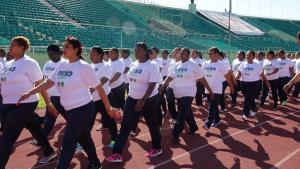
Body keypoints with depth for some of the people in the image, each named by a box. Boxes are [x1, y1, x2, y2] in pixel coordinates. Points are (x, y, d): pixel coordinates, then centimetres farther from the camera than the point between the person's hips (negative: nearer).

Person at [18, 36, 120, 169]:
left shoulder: (84, 67, -16)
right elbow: (48, 83, 10)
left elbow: (99, 88, -13)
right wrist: (28, 93, 2)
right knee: (83, 138, 20)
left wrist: (108, 108, -9)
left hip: (83, 109, -8)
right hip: (70, 110, 8)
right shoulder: (62, 66, 4)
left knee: (68, 142, -2)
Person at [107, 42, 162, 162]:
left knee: (152, 125, 11)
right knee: (125, 126, 1)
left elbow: (152, 85, -19)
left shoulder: (151, 66, -15)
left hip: (149, 100, -6)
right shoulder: (133, 65, 5)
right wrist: (133, 97, 16)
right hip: (132, 99, 6)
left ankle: (157, 148, 33)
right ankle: (117, 154, 5)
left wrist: (143, 100, -25)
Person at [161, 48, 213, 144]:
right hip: (178, 94, 6)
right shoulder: (177, 65, 8)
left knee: (182, 114, -8)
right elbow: (170, 77, 11)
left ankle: (176, 135, -6)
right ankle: (193, 127, 38)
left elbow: (202, 79, -5)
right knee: (187, 112, 18)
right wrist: (163, 85, -3)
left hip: (188, 94, -6)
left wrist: (210, 90, -3)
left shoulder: (193, 65, -8)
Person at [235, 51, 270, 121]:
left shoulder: (257, 65, -1)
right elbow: (239, 73, -6)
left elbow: (262, 75, 7)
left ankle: (245, 114, -12)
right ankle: (254, 110, 39)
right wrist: (235, 79, -25)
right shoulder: (242, 64, 3)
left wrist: (267, 82, 11)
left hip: (254, 83, -3)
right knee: (250, 98, 16)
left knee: (248, 98, -13)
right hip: (244, 83, 4)